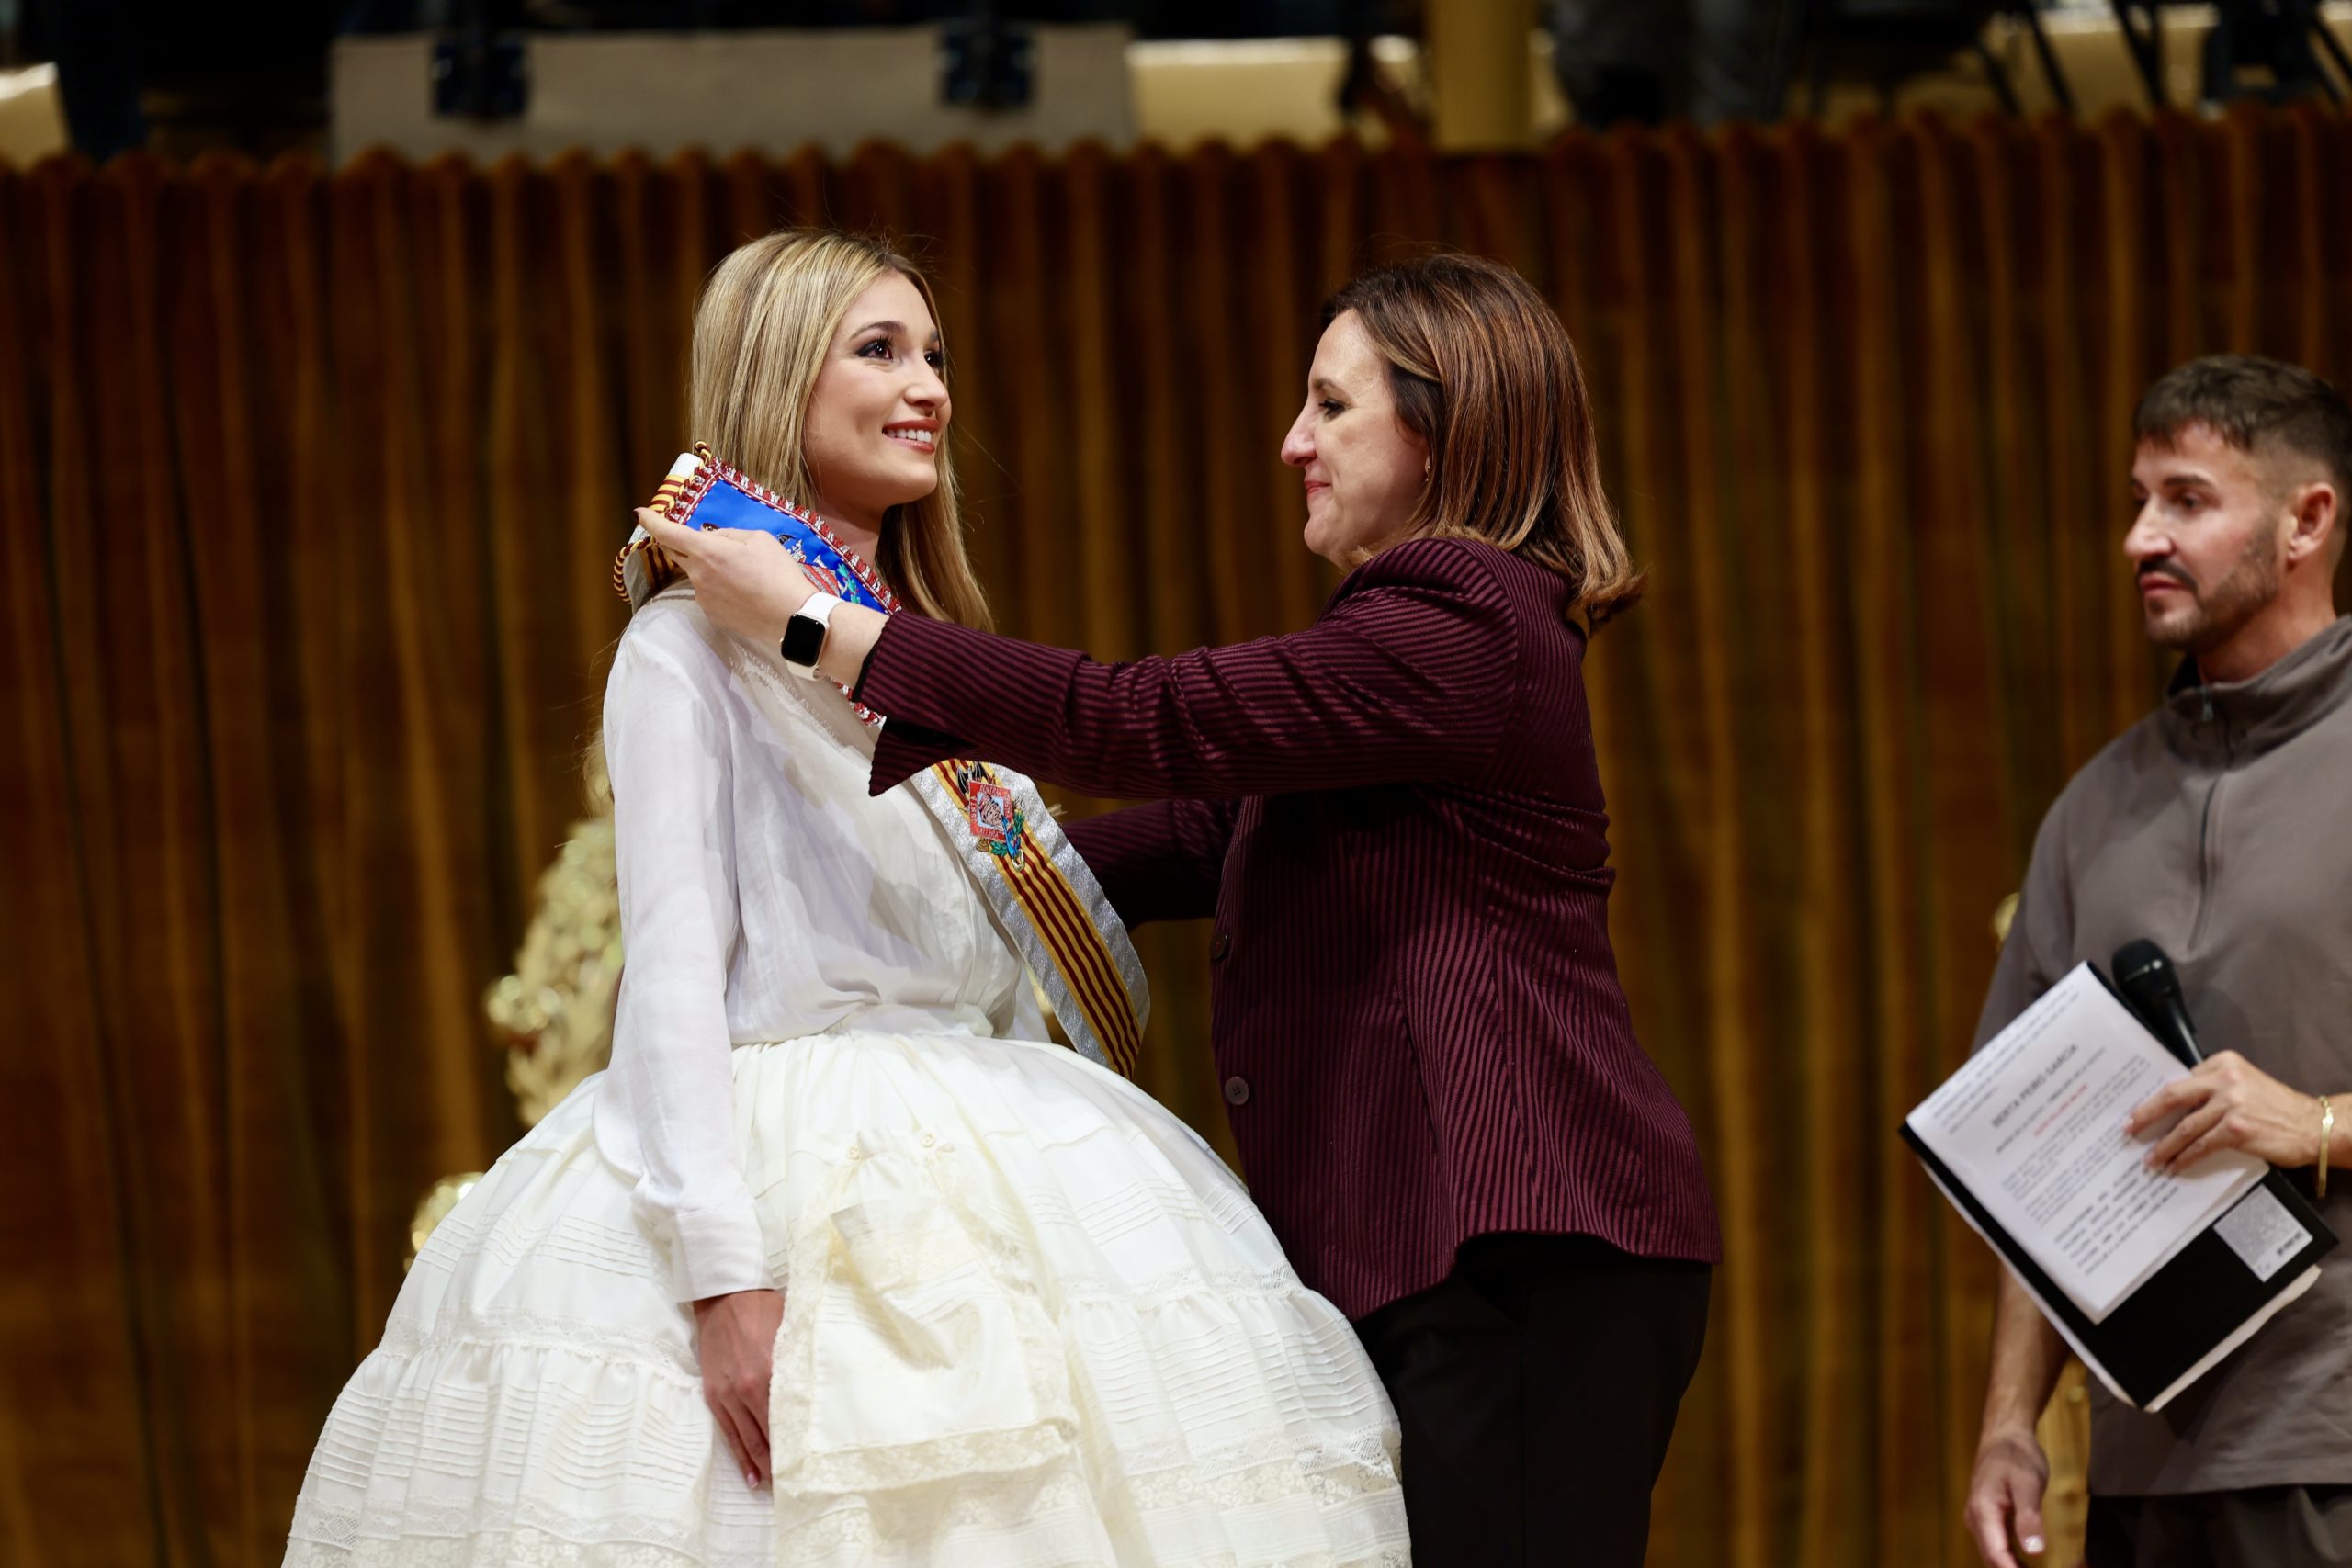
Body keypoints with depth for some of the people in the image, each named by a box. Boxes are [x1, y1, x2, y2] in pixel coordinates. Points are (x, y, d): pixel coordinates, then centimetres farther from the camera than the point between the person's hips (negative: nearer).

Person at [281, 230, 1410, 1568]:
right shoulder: (695, 643, -3)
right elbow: (673, 968, -11)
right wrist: (724, 1273, -19)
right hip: (776, 1170, -6)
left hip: (978, 1175, 6)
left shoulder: (939, 654, 19)